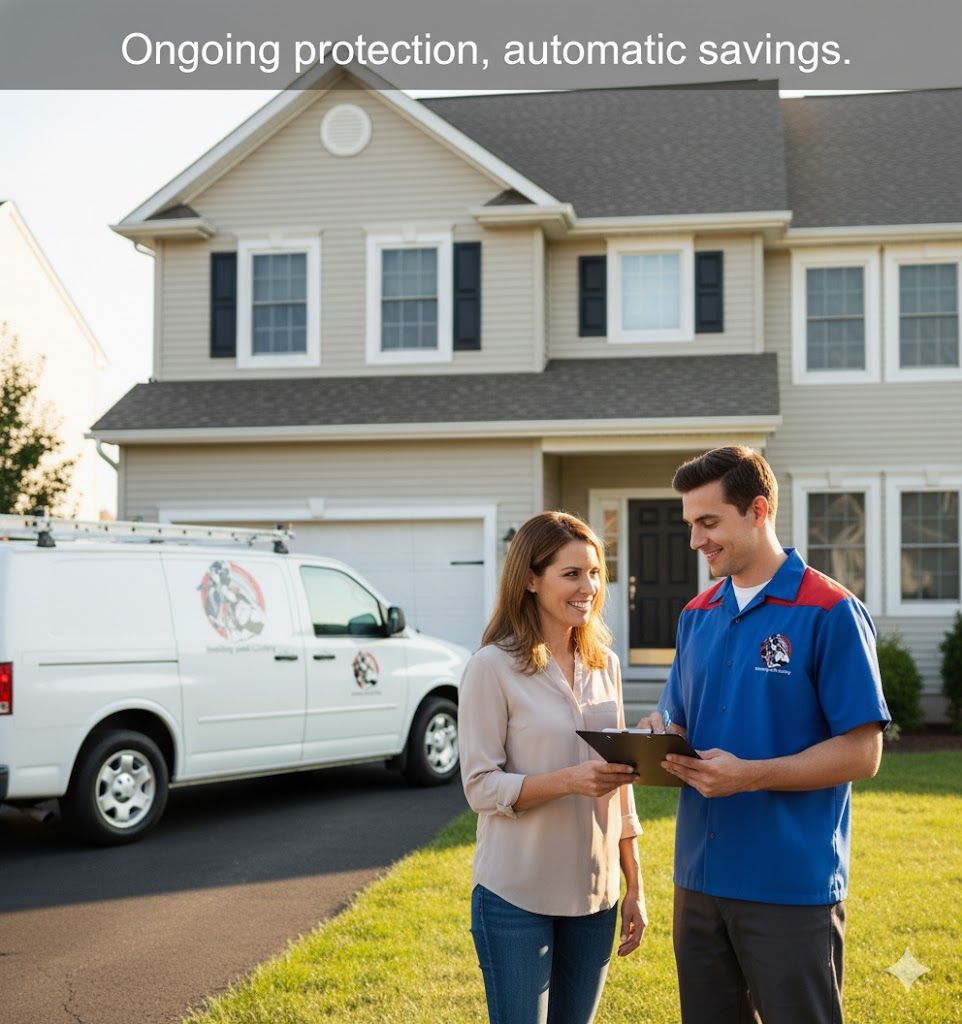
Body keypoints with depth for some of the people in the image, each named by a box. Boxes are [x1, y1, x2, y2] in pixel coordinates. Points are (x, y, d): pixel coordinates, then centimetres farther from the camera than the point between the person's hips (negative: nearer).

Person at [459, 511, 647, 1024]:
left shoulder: (604, 665, 7)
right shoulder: (493, 667, -11)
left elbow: (619, 785, 12)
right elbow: (480, 785, -13)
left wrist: (634, 887, 11)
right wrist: (570, 780, -27)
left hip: (594, 895, 5)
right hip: (517, 899, -5)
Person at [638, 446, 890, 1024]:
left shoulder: (831, 613, -10)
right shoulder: (697, 616, 11)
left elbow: (861, 753, -12)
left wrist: (749, 775, -21)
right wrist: (660, 738, -5)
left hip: (792, 884, -6)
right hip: (701, 877, 6)